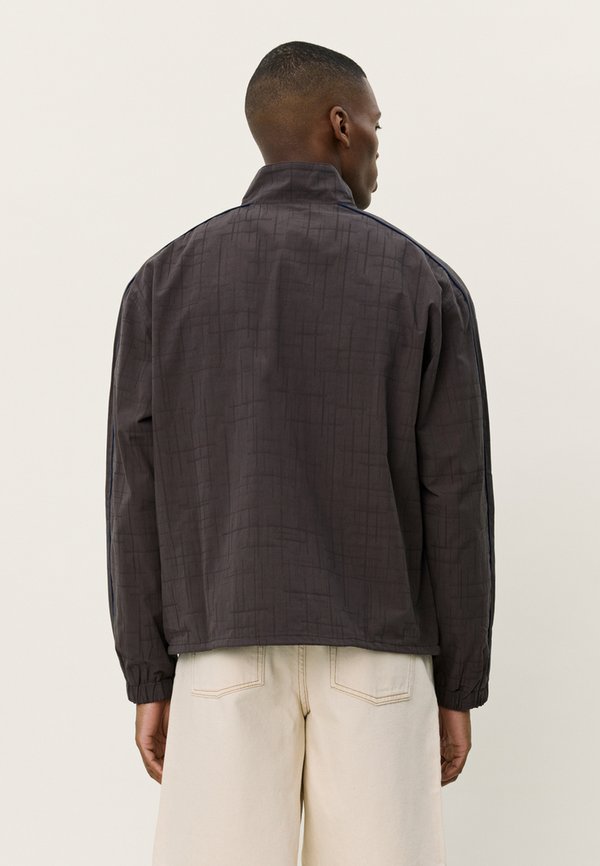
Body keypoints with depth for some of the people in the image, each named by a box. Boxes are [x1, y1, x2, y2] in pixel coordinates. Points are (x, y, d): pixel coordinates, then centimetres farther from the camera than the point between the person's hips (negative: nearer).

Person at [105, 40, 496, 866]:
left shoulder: (164, 281, 3)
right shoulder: (428, 285, 1)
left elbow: (139, 498, 0)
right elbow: (456, 504, -2)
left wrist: (149, 681, 5)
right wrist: (461, 690, 5)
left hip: (229, 656, 0)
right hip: (373, 659, 0)